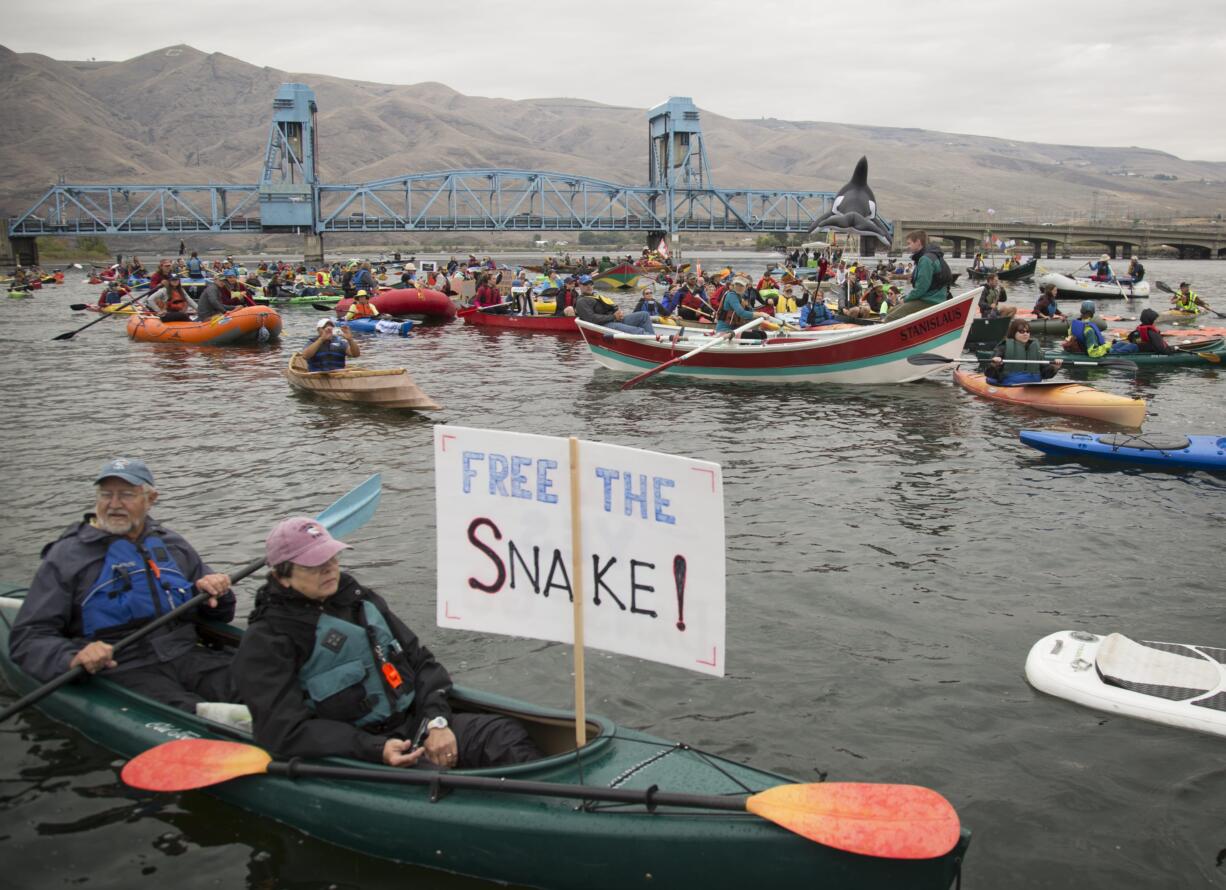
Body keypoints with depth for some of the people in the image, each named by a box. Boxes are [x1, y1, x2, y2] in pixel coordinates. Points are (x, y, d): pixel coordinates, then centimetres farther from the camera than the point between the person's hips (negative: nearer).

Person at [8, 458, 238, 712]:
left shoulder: (172, 546, 19)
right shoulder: (67, 556, 6)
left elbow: (218, 613, 29)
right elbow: (27, 639, 0)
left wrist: (215, 591, 4)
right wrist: (72, 658, -21)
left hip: (187, 655, 4)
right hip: (120, 670, -4)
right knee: (192, 712, -36)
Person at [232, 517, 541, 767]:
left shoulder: (358, 598, 15)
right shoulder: (266, 642, -6)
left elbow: (421, 660, 18)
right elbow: (284, 730, -17)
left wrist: (437, 720, -2)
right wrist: (375, 750, -26)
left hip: (414, 723, 7)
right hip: (355, 757, -7)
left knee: (505, 734, -16)